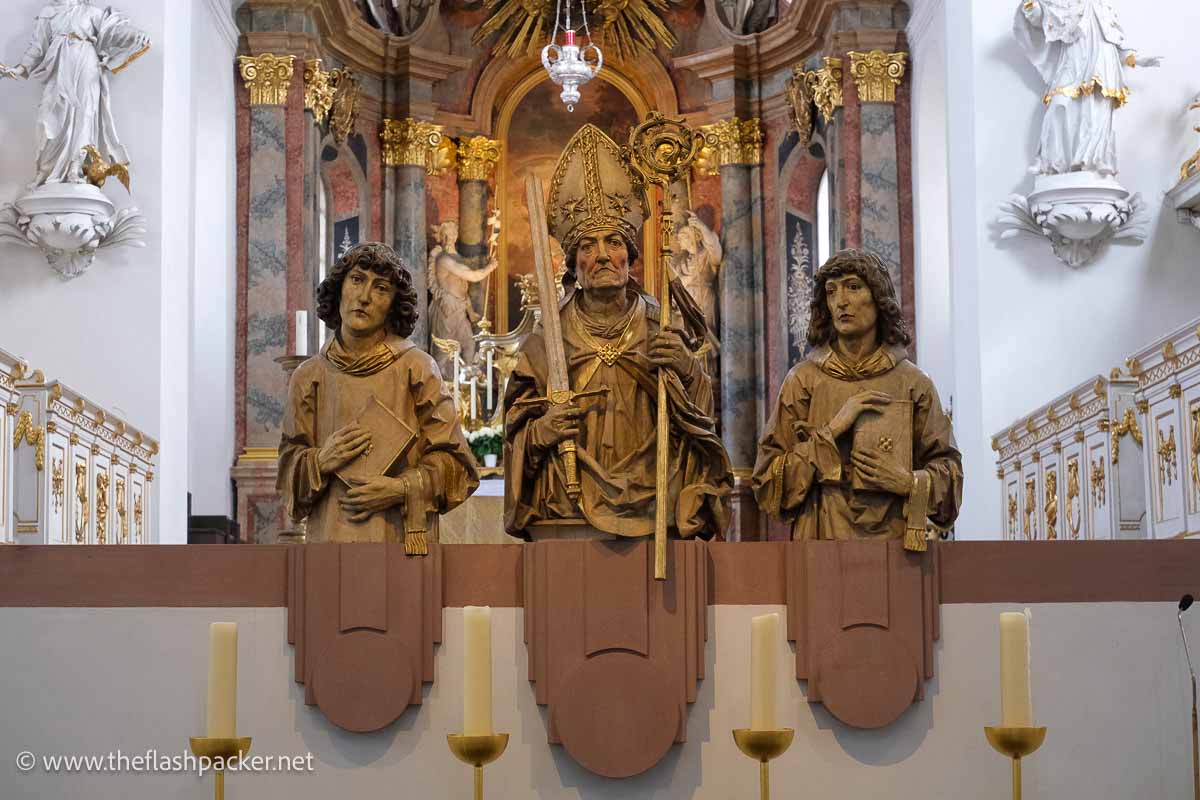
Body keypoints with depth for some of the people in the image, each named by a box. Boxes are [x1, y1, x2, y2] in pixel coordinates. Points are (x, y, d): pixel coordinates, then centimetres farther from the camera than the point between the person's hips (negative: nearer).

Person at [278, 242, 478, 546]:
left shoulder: (417, 368, 3)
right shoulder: (309, 376, 10)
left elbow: (452, 458, 3)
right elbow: (289, 467, 13)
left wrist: (402, 488, -11)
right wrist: (321, 461, -7)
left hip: (400, 536, -2)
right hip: (331, 536, 2)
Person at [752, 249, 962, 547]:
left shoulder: (912, 383, 4)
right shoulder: (803, 379, 3)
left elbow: (948, 468, 10)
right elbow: (767, 483, -1)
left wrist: (910, 482, -9)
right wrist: (831, 431, -10)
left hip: (894, 538, 1)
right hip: (822, 538, 0)